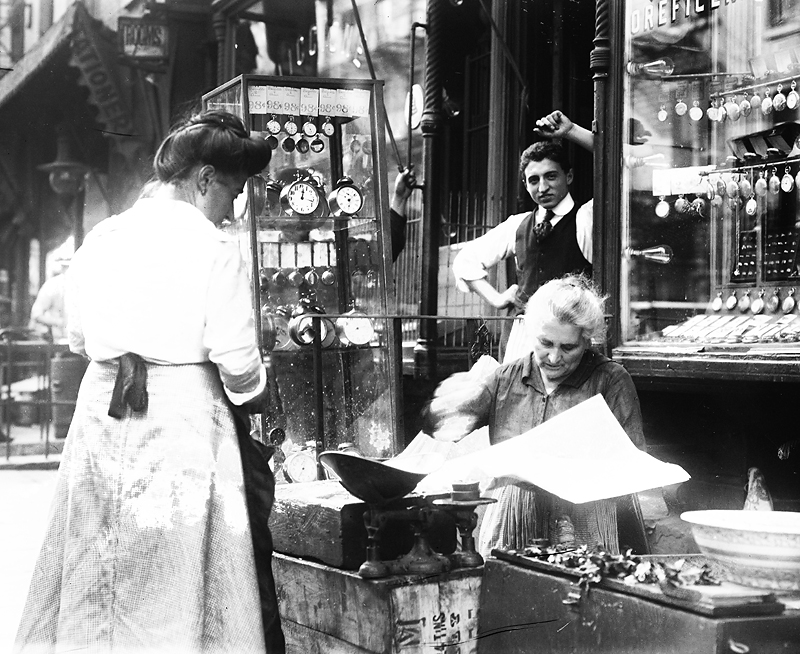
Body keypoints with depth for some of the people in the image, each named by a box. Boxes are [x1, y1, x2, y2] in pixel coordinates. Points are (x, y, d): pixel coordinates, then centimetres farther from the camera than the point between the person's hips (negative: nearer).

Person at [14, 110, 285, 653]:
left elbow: (78, 337, 12)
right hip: (185, 416, -5)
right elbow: (237, 361, -11)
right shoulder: (213, 247, -9)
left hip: (102, 412, 5)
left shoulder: (101, 238, 6)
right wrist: (255, 396, 7)